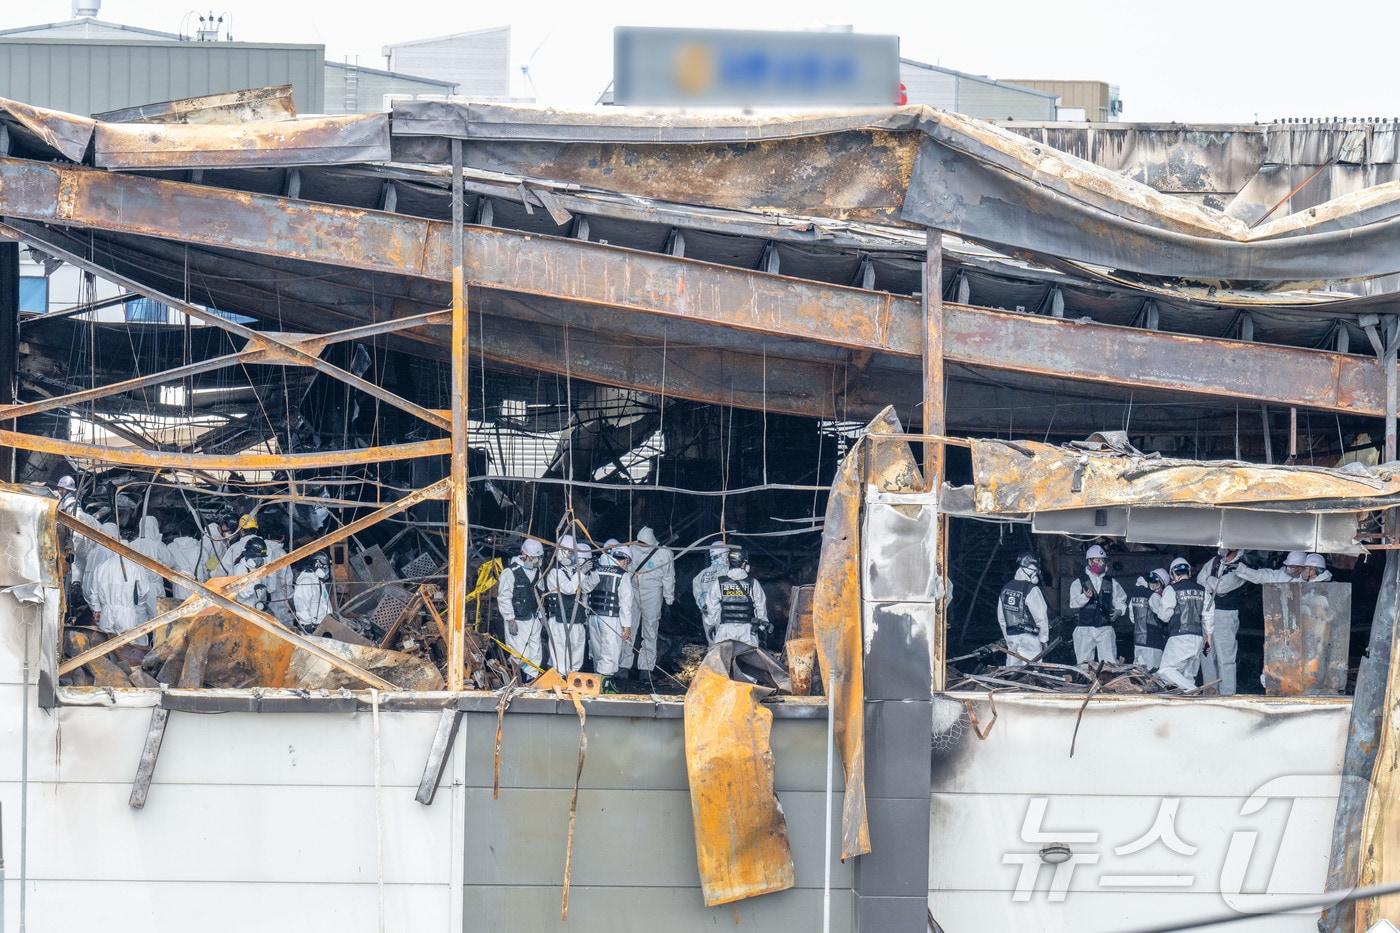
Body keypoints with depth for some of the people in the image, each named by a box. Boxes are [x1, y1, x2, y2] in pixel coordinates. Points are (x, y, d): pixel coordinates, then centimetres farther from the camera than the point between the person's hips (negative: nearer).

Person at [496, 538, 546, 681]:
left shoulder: (536, 570, 9)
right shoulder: (510, 572, -14)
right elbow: (504, 598, -15)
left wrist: (540, 616, 17)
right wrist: (510, 620, -16)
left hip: (533, 619, 7)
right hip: (517, 620, -7)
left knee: (536, 653, 8)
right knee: (519, 653, -8)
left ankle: (532, 679, 17)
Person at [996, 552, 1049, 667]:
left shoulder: (1005, 589, 9)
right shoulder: (1032, 590, -13)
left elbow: (1001, 618, 16)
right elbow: (1041, 616, -12)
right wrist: (1043, 639, -2)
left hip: (1011, 636, 7)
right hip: (1028, 636, -7)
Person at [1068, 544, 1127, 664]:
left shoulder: (1111, 583, 14)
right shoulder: (1079, 583, 5)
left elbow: (1121, 601, 20)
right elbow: (1073, 605, -7)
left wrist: (1119, 611, -2)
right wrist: (1084, 597, -27)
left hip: (1105, 628, 2)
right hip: (1084, 628, -2)